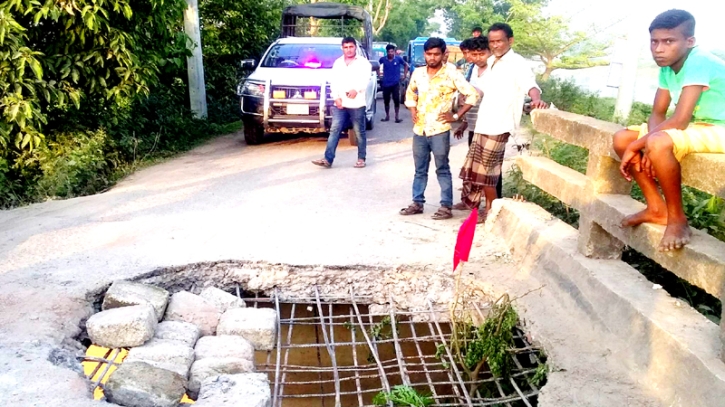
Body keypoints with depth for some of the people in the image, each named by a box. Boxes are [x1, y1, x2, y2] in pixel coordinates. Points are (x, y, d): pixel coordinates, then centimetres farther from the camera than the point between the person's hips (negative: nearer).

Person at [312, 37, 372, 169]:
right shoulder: (337, 63, 17)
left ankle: (361, 159, 14)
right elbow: (333, 81, 11)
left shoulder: (363, 62, 4)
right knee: (334, 130, -3)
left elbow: (365, 79, -11)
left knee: (360, 132, 4)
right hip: (340, 103, 3)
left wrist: (356, 90, -29)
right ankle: (328, 159, -5)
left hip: (357, 104, -3)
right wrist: (336, 97, -5)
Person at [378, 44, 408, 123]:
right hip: (386, 84, 2)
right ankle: (387, 116, 21)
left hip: (395, 83, -2)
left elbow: (405, 65, 11)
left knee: (396, 100, -2)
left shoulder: (398, 59, -4)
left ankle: (397, 117, 5)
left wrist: (405, 75, 6)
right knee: (386, 101, 9)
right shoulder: (383, 59, -2)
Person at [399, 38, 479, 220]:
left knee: (442, 169, 2)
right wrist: (413, 112, 9)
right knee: (420, 169, 13)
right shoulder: (418, 73, 6)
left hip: (439, 130, -5)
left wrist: (456, 116, -11)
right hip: (419, 129, 5)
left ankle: (446, 206, 9)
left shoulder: (451, 73, -9)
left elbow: (473, 95, -10)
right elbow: (410, 93, 24)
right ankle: (417, 203, 23)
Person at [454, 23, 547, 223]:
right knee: (473, 166, 16)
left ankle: (490, 210, 13)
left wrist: (536, 99, -51)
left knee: (485, 170, -2)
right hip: (483, 124, 8)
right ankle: (470, 200, 33)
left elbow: (530, 84, -30)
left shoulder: (517, 64, -13)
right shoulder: (490, 62, 12)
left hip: (498, 126, -8)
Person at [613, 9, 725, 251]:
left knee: (659, 143, -36)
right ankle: (657, 209, 5)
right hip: (692, 128, 9)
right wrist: (648, 144, -19)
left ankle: (677, 219, -16)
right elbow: (657, 114, 2)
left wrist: (637, 145, -23)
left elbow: (680, 120, -30)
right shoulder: (667, 67, 1)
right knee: (622, 139, -1)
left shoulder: (699, 62, -23)